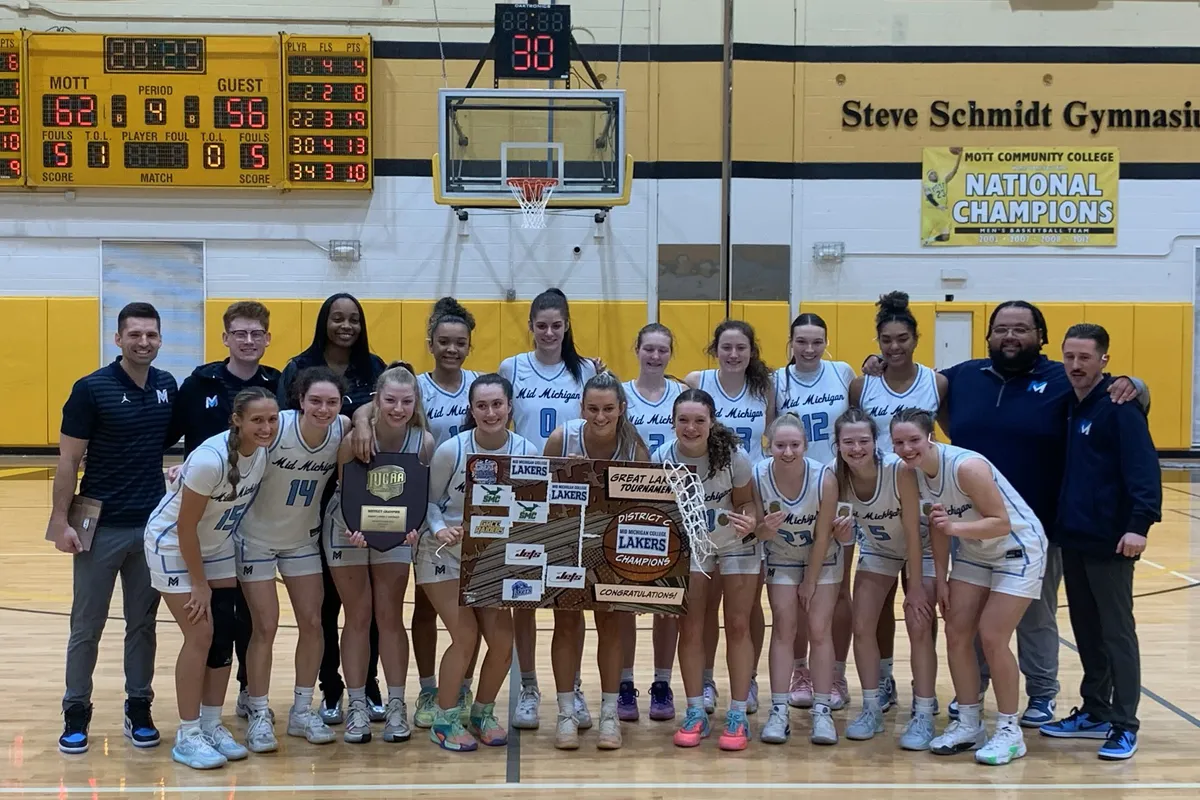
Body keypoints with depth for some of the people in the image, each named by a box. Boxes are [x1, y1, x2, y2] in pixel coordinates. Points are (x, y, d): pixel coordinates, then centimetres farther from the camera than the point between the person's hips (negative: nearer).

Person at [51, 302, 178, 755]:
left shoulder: (168, 387, 3)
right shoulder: (92, 389, -10)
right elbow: (68, 460, -8)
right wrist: (61, 521, -12)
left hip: (153, 525, 4)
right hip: (101, 526, -4)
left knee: (142, 624, 11)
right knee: (87, 626, 5)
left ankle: (138, 709, 21)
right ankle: (76, 713, 16)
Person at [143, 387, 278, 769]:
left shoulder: (266, 451, -14)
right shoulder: (211, 459, -33)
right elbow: (185, 527, -24)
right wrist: (199, 584, -16)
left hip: (218, 547, 6)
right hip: (173, 545, -6)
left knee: (224, 635, 5)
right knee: (200, 635, -9)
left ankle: (211, 725, 18)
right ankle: (187, 736, 1)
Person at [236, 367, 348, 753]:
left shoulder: (343, 430, -16)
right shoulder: (276, 428, -27)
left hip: (303, 538, 4)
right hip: (257, 537, -4)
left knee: (312, 622, 5)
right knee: (266, 626, -3)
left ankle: (302, 710, 20)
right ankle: (259, 716, 11)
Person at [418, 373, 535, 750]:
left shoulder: (527, 452, -12)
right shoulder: (451, 450, -19)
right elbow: (429, 500, -6)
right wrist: (439, 530, -23)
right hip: (443, 555, -3)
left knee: (503, 639, -4)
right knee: (465, 636, -13)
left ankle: (482, 714, 21)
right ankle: (445, 720, 6)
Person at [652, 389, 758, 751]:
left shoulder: (733, 455, -26)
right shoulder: (661, 459, -23)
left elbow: (745, 502, -13)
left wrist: (749, 521, -34)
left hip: (736, 544, -1)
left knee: (737, 626, -1)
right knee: (690, 628, 0)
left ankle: (738, 717, 9)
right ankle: (696, 714, 13)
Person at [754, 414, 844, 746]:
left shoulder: (824, 478, -29)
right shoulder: (757, 476, -25)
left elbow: (822, 537, -18)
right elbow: (759, 530, -12)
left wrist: (811, 582, -10)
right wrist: (767, 529, -36)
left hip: (823, 559, -1)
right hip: (781, 559, 1)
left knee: (820, 630, -4)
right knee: (783, 628, -4)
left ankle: (822, 711, 1)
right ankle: (778, 712, -2)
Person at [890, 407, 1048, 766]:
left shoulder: (966, 467, -31)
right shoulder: (913, 473, -9)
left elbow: (1002, 522, -29)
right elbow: (937, 525, 3)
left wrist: (955, 527, -43)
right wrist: (941, 580, 5)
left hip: (1018, 551, -7)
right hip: (973, 552, 7)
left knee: (992, 638, -11)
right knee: (956, 634, 3)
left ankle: (1009, 732, 4)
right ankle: (969, 724, 18)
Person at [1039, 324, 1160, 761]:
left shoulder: (1119, 407, -11)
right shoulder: (1070, 406, 12)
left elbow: (1143, 467, -20)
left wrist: (1140, 522, -30)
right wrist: (1059, 522, 10)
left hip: (1109, 541, -8)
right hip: (1072, 538, 8)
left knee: (1116, 633, -1)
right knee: (1086, 631, 14)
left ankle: (1124, 726, 5)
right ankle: (1095, 713, 24)